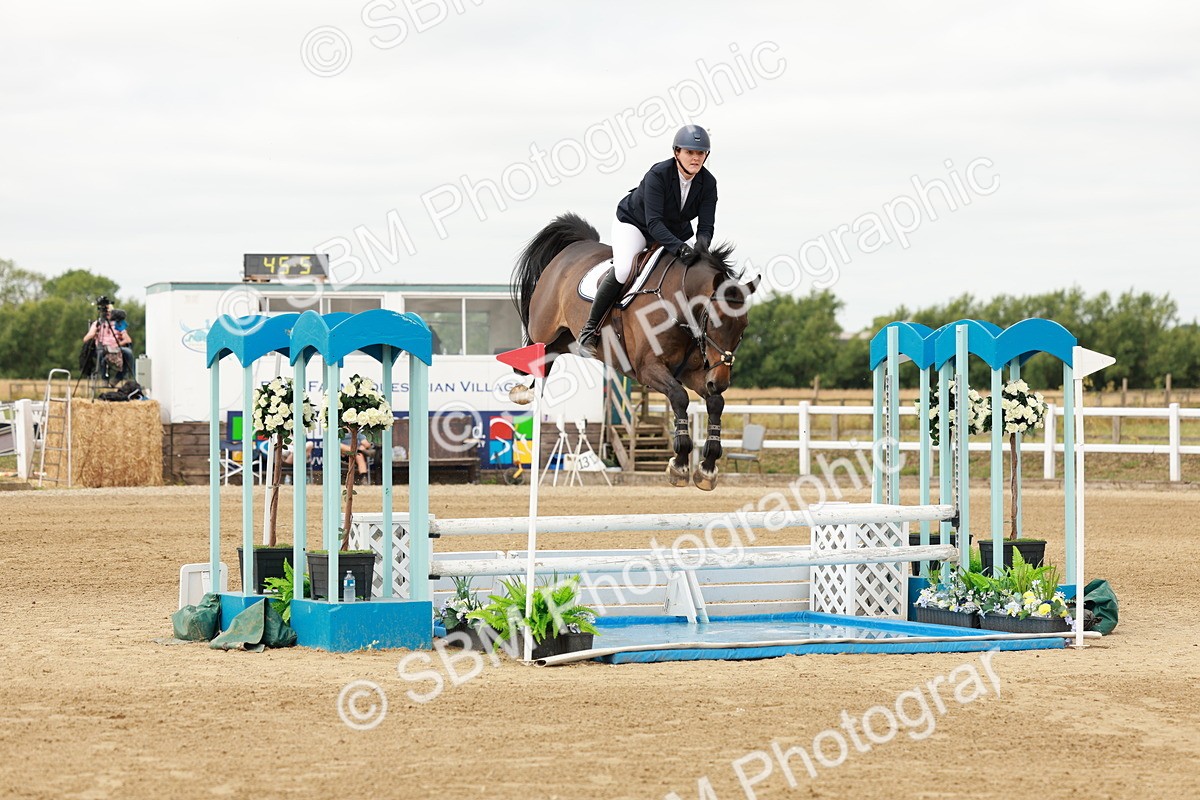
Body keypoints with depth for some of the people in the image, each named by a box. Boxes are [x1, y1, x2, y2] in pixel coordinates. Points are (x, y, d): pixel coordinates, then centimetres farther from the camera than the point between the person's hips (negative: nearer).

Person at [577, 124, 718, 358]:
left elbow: (706, 226, -19)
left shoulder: (708, 183, -17)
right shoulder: (658, 174, -31)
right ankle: (589, 330, -18)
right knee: (623, 269, -30)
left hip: (677, 230, 6)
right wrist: (679, 248, -51)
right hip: (634, 223, -6)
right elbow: (653, 223, -37)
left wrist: (700, 246, -43)